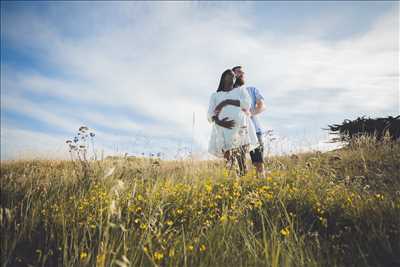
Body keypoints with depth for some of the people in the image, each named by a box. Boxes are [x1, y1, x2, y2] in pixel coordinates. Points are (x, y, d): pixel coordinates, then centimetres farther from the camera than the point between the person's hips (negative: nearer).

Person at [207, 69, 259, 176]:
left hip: (240, 126, 0)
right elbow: (210, 114, 10)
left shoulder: (240, 89, 24)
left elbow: (247, 103, 2)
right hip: (224, 129, 0)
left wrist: (226, 102, -3)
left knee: (241, 159, -11)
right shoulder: (215, 95, 24)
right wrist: (219, 122, -13)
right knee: (229, 160, -13)